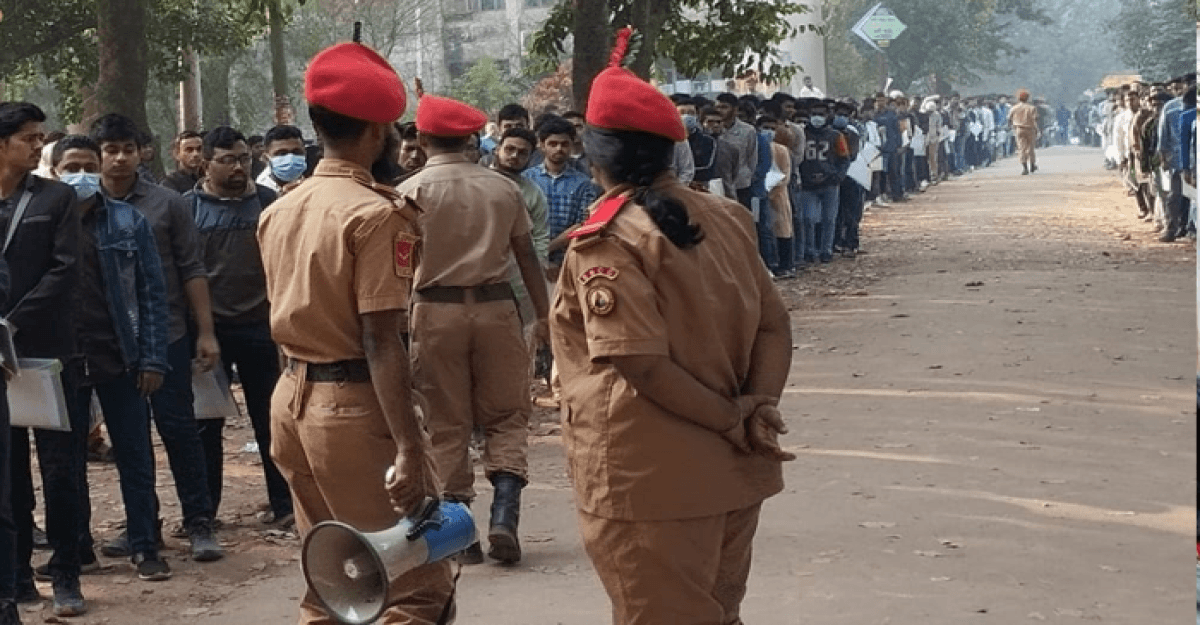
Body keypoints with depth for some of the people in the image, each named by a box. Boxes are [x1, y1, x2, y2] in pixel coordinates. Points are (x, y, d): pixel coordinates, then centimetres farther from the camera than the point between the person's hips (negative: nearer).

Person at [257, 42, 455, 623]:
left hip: (292, 401, 8)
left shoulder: (277, 212, 9)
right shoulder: (376, 213, -14)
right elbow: (380, 342, -20)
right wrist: (409, 449, -22)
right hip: (354, 405, -8)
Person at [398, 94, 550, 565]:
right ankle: (503, 516, -6)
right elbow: (526, 255, 7)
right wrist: (543, 315, 15)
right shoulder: (502, 188, 3)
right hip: (495, 306, 2)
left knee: (447, 424, 7)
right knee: (507, 416, 10)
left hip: (437, 310, -1)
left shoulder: (411, 192, -4)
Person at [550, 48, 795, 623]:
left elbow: (643, 363, -22)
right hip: (733, 473, 7)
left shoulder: (607, 243, -15)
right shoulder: (724, 218, 6)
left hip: (651, 483, -7)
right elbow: (773, 324, 5)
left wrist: (733, 422, -14)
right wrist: (756, 408, -8)